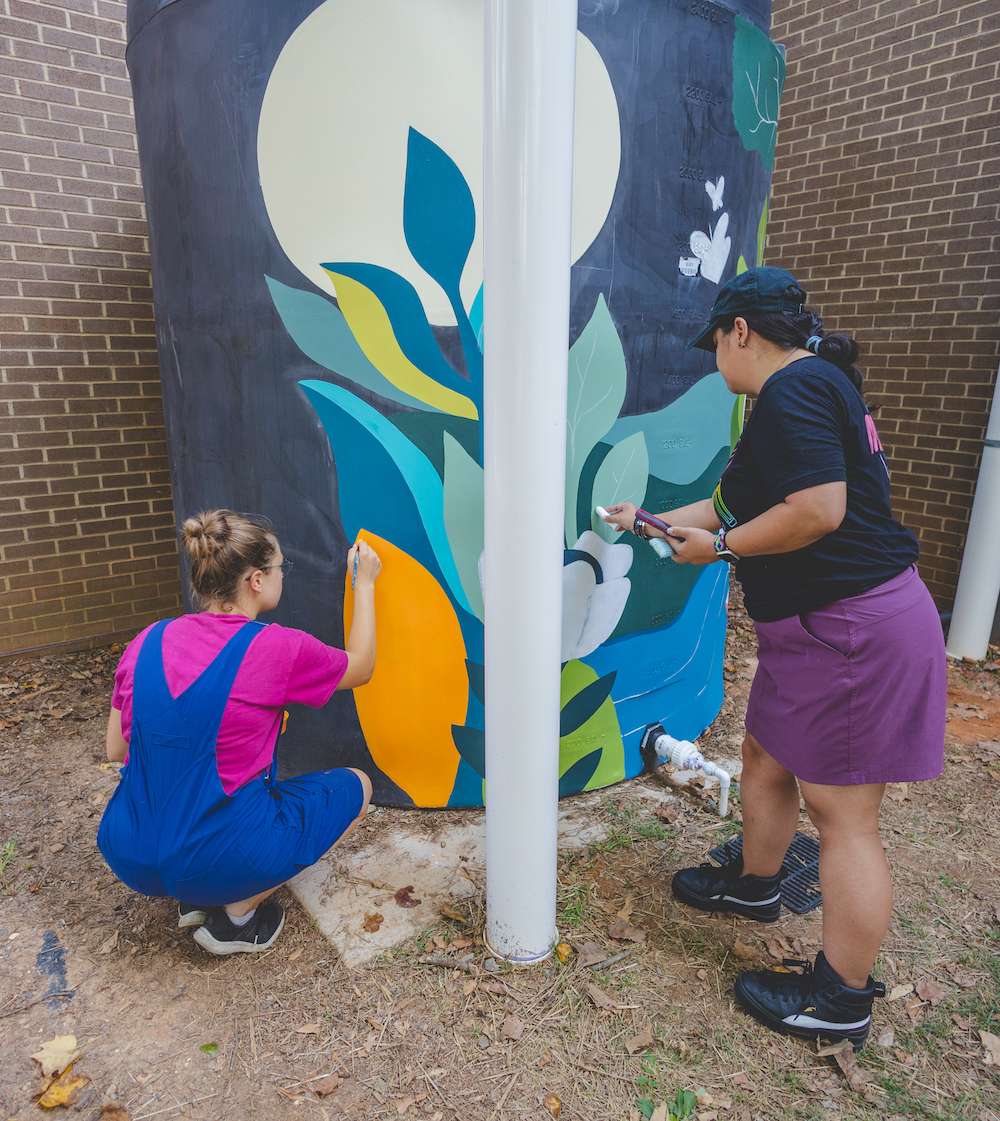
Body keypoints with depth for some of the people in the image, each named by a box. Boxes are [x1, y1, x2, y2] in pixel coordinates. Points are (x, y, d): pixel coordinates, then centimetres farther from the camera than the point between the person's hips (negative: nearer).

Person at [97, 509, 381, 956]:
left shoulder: (147, 643, -1)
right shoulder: (278, 649, -15)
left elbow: (115, 750, 8)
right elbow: (360, 668, 4)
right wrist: (364, 584, 13)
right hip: (222, 861, -6)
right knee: (355, 785, 13)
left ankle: (197, 898, 19)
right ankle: (237, 914, 8)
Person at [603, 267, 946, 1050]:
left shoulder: (793, 391, -17)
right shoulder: (816, 387, 17)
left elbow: (818, 511, -27)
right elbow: (740, 502, 23)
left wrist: (720, 547, -13)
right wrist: (654, 523, 26)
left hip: (852, 627, -10)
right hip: (822, 623, 10)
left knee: (841, 810, 1)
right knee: (766, 759, 22)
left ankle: (840, 1001, 19)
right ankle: (755, 886, 44)